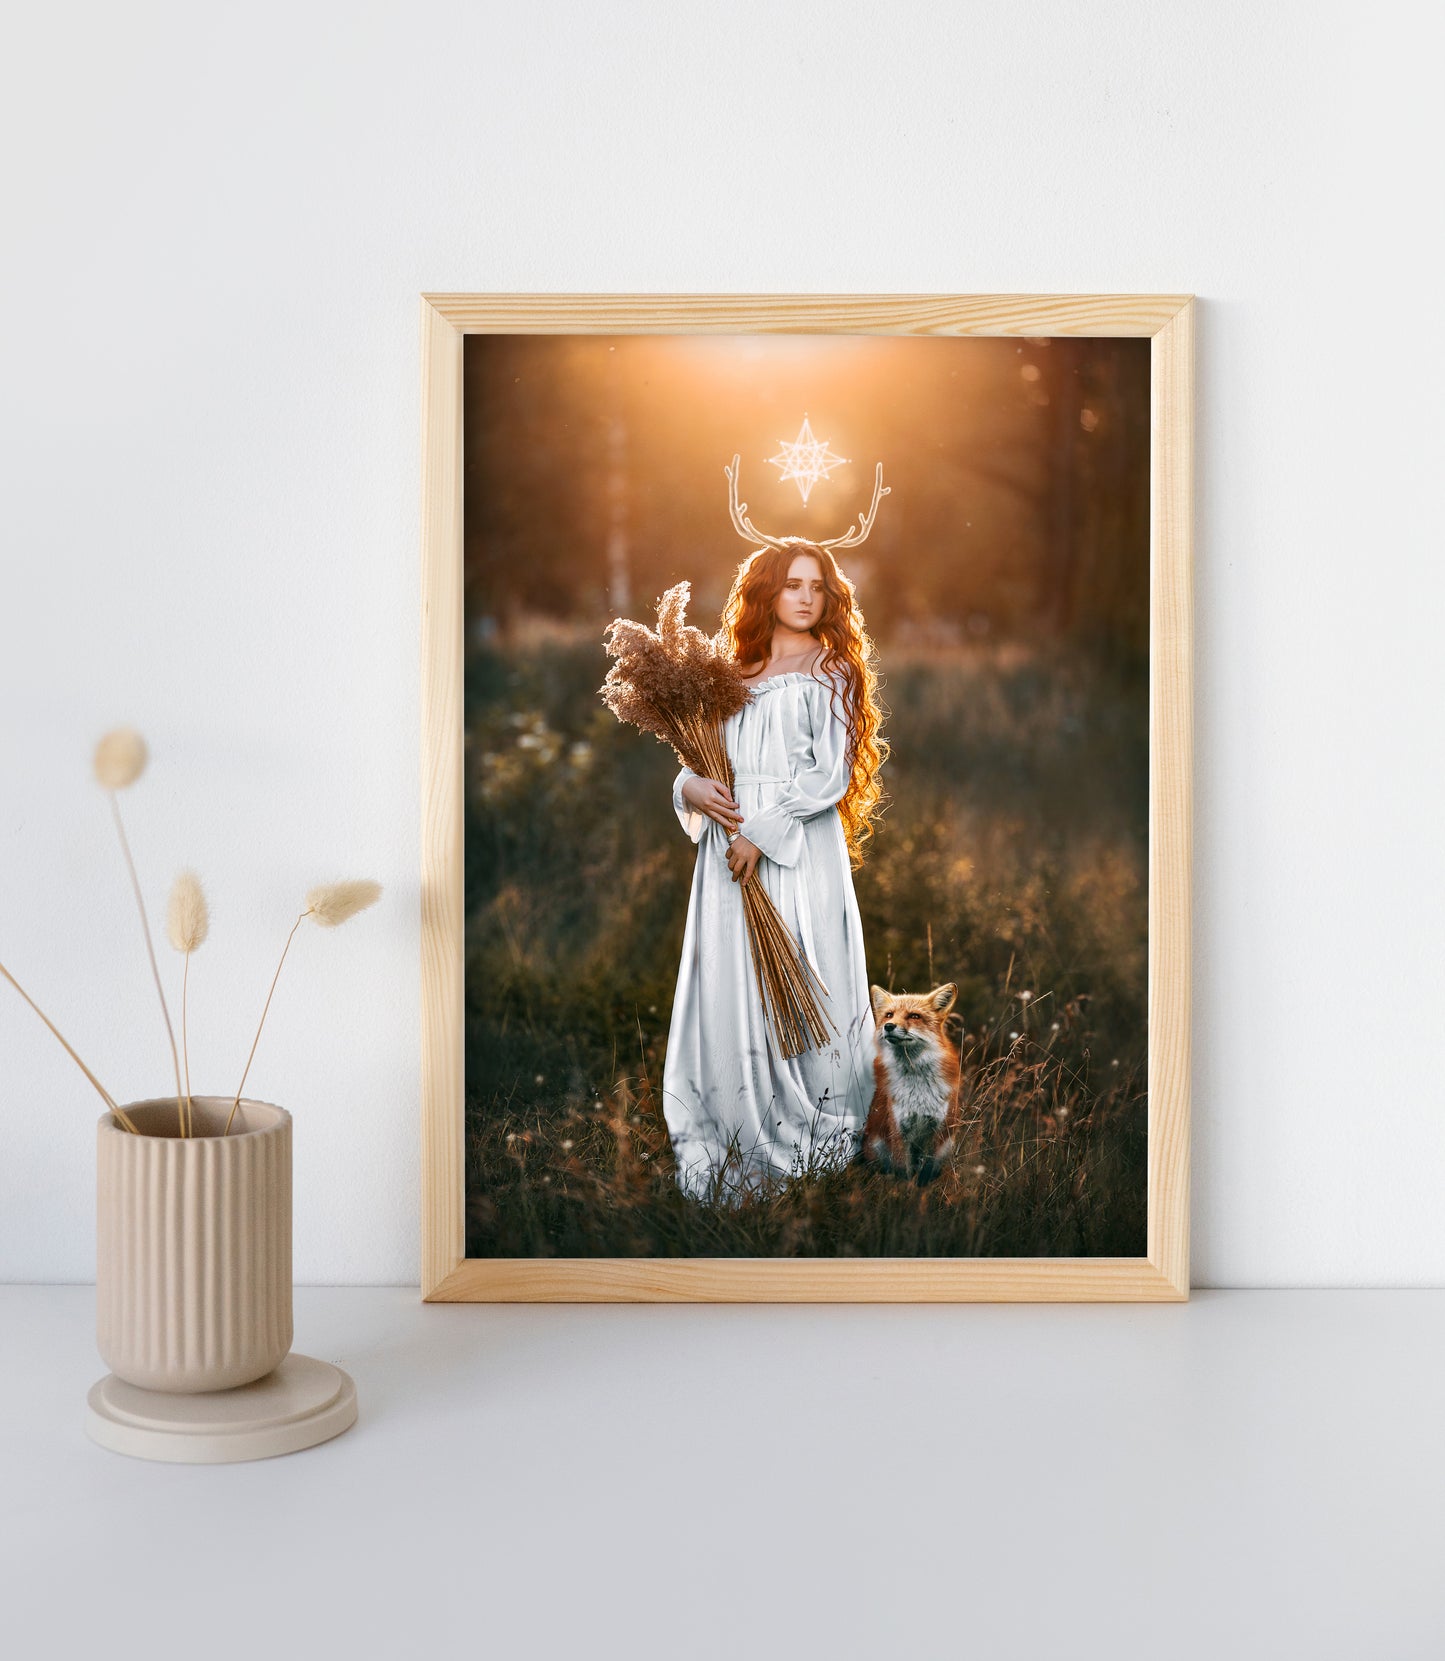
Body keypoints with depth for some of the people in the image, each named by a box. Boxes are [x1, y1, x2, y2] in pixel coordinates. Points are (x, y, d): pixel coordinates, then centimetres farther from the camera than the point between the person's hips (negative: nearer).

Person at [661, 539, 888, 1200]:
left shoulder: (832, 671, 4)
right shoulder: (734, 676, 17)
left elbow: (830, 774, -6)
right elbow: (700, 758, 18)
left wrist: (762, 833, -13)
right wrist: (691, 786, -6)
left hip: (799, 848, -4)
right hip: (730, 847, 4)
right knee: (729, 988, 1)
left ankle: (809, 1139, 4)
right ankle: (740, 1141, 7)